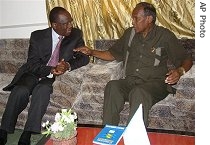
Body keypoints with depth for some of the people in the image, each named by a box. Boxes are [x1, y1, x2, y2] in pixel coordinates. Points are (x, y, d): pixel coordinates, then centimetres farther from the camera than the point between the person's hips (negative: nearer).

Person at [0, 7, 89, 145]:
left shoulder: (76, 34, -3)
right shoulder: (37, 36, -6)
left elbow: (84, 57, -3)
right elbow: (32, 63, -9)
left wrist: (68, 65, -24)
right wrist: (51, 70, -29)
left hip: (57, 76, 0)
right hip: (34, 73, 1)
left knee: (42, 90, -32)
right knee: (20, 91, -28)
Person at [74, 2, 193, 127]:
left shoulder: (165, 36, 3)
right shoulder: (130, 33, 18)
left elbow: (187, 59, 5)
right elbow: (113, 54, 27)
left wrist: (180, 71, -17)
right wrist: (92, 52, 15)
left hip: (155, 83, -4)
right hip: (130, 82, 4)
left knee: (139, 92, -37)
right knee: (112, 86, -28)